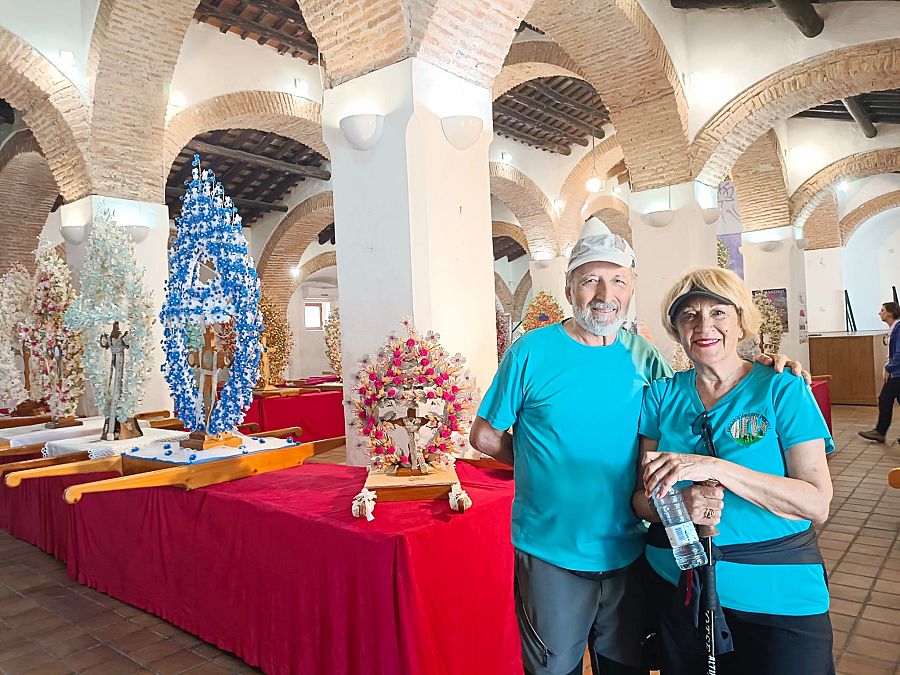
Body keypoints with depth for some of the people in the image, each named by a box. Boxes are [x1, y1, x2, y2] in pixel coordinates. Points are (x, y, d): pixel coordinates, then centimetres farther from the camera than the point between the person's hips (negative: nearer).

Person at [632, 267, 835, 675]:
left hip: (778, 596, -2)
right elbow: (642, 499, -1)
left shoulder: (783, 390, -8)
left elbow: (817, 505, -18)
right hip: (679, 590, 3)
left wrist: (714, 467, -29)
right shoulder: (662, 395, -1)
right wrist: (679, 506, -24)